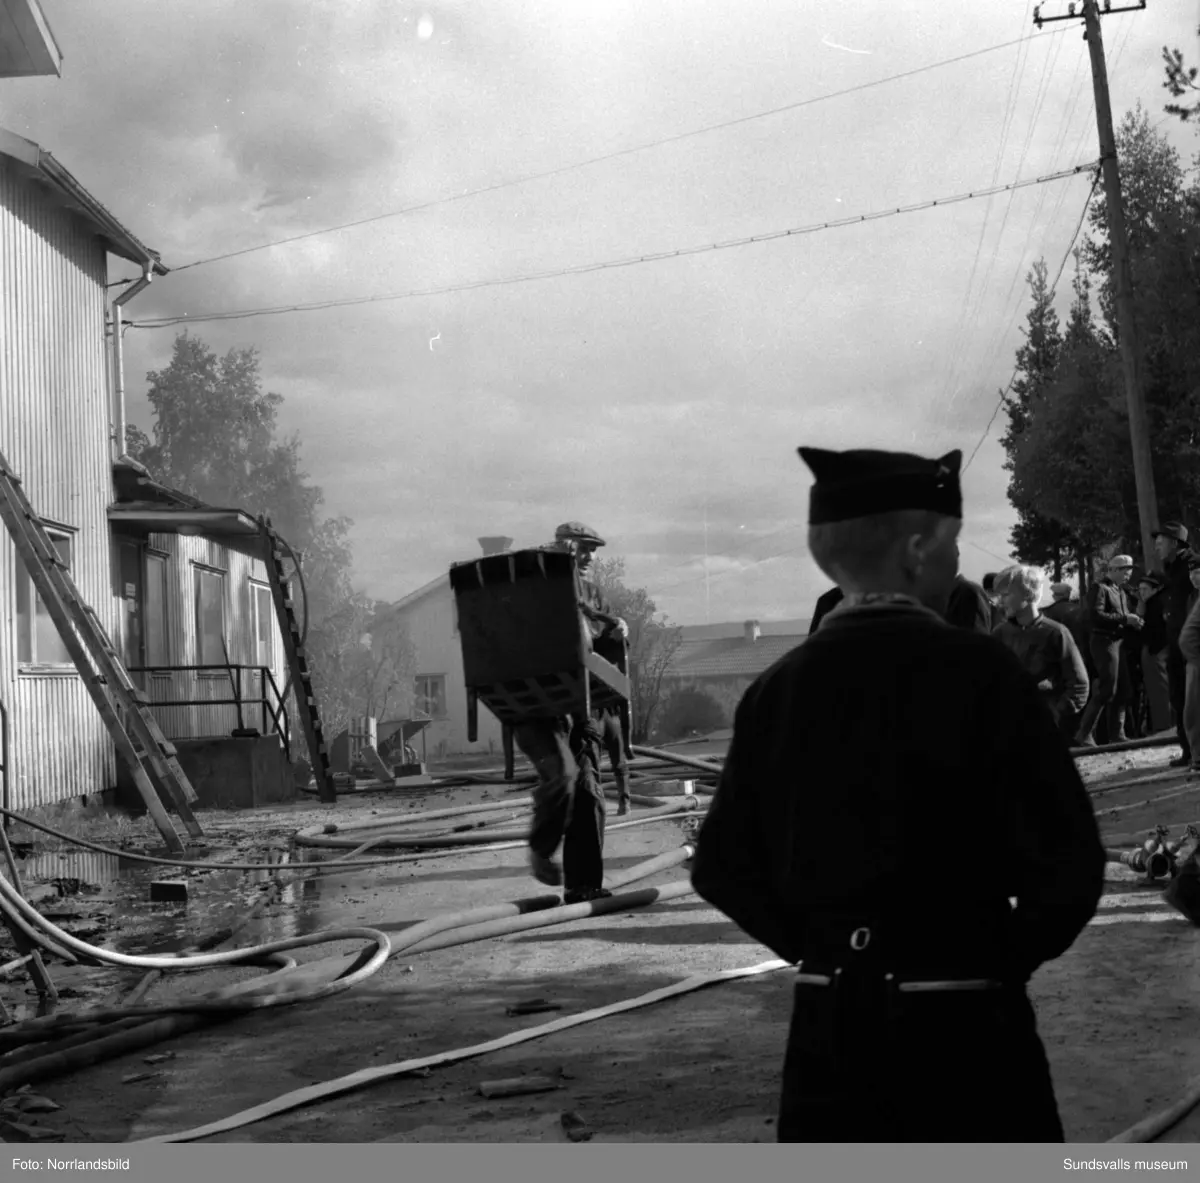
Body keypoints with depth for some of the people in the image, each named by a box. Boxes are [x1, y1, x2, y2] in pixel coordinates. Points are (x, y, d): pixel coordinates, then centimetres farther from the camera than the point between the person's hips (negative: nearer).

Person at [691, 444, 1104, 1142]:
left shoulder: (777, 690, 0)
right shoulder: (977, 671, -12)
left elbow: (723, 867, 4)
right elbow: (1066, 860, -13)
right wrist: (1009, 957, 4)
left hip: (826, 1028, 4)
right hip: (965, 1033, -4)